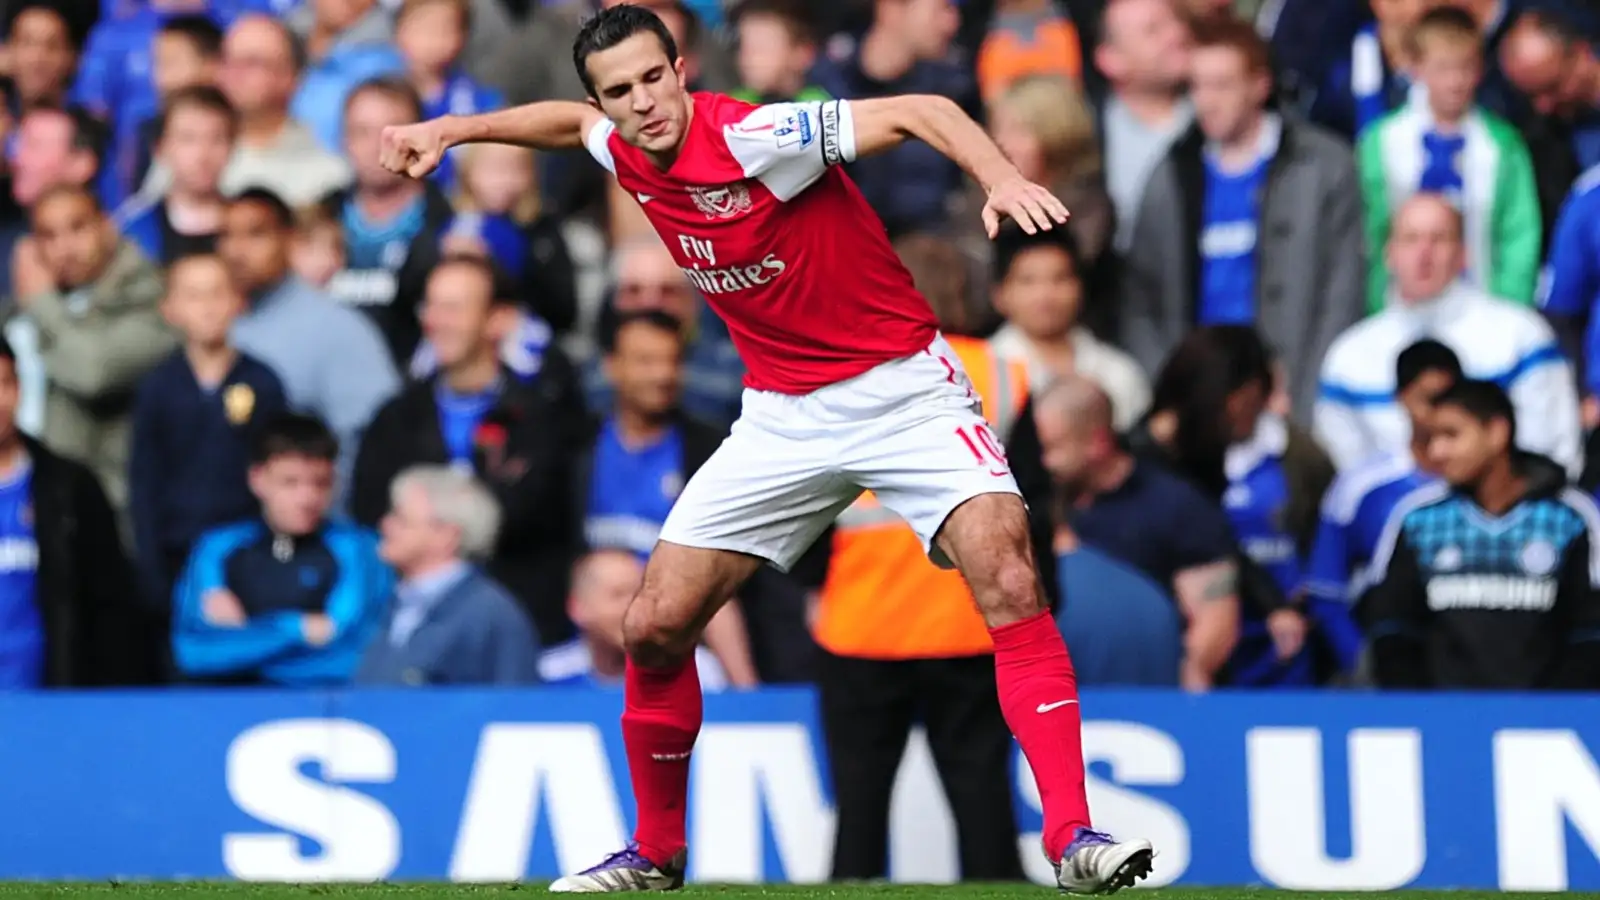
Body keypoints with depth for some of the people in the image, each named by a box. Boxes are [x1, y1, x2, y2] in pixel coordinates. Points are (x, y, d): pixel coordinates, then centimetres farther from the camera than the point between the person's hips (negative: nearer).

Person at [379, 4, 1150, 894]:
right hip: (784, 414, 6)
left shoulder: (756, 138, -22)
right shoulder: (626, 154, -1)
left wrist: (1001, 175, -45)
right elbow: (571, 121, 25)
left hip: (902, 385, -6)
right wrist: (450, 129, 23)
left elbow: (921, 110, -29)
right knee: (655, 626, 2)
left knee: (1008, 578, -26)